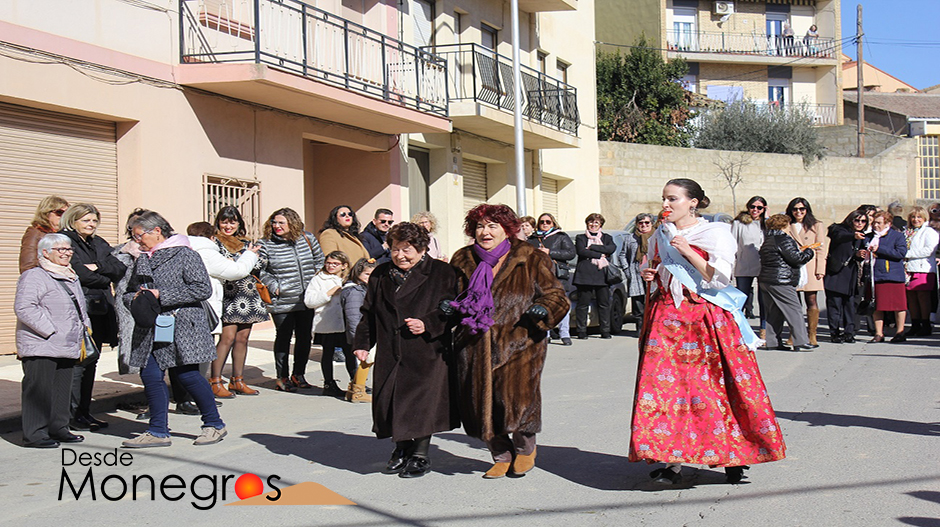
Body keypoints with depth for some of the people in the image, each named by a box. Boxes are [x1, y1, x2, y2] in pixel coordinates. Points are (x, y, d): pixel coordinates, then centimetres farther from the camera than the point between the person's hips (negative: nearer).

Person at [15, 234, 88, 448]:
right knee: (39, 390, -5)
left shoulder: (71, 277, 20)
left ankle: (58, 428, 22)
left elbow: (79, 307, 33)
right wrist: (49, 330, -20)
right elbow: (23, 307, -20)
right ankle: (34, 434, 0)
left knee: (62, 390, 12)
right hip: (40, 348, -8)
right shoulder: (33, 276, -9)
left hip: (66, 346, 8)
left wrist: (84, 326, 16)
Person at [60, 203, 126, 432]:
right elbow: (80, 273, -14)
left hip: (99, 309, 7)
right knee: (78, 362, -10)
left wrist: (98, 267, -8)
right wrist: (106, 278, -1)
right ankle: (74, 415, -5)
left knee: (91, 361, 9)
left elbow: (120, 268, 8)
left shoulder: (99, 244, 19)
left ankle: (85, 412, 14)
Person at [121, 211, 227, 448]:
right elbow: (129, 293, 25)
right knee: (150, 376, 1)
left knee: (188, 374, -4)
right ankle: (158, 432, 11)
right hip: (149, 330, 7)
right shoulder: (142, 260, 16)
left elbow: (203, 289, -15)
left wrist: (162, 296, -15)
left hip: (180, 327, -7)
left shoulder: (184, 255, -6)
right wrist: (136, 299, -1)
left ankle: (214, 424, 12)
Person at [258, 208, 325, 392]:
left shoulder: (307, 239, 4)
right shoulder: (266, 244, -4)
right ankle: (282, 377, 13)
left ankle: (299, 374, 23)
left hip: (307, 300, 3)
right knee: (283, 338, 2)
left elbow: (319, 260, 16)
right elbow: (259, 271, -2)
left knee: (304, 337, 9)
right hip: (281, 302, -3)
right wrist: (274, 287, -10)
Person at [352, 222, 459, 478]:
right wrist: (362, 343, 8)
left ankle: (421, 455, 15)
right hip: (390, 354, 4)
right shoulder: (381, 275, 11)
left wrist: (428, 325, -16)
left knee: (423, 403, -2)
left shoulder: (441, 273, -2)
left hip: (428, 354, -4)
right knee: (392, 402, 6)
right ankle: (402, 449, 27)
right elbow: (368, 313, 15)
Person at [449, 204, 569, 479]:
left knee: (517, 398, -15)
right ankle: (502, 456, 28)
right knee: (480, 404, 3)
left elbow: (556, 296, 4)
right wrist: (450, 307, 4)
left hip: (518, 345, -4)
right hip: (475, 346, 4)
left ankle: (525, 448, 17)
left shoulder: (531, 260, 3)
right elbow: (454, 295, 27)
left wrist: (543, 309, -17)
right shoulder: (463, 261, 13)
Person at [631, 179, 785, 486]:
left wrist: (687, 251, -14)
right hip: (666, 318, 4)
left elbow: (720, 277, -11)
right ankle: (672, 461, -4)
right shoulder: (661, 236, 15)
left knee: (716, 386, -5)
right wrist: (649, 276, 6)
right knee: (666, 384, -6)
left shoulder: (714, 233, -1)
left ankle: (731, 455, 9)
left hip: (706, 319, -4)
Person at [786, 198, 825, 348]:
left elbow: (821, 250, 5)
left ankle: (812, 336, 3)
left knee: (811, 301, -3)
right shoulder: (788, 227, 13)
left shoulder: (816, 226, 9)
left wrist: (820, 270, -4)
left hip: (810, 267, -1)